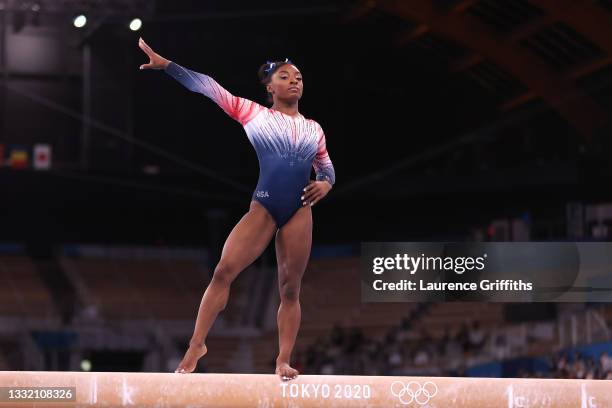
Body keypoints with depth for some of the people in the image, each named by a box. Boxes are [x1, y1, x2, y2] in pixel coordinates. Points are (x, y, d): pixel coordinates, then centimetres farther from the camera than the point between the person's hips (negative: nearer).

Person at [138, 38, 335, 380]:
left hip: (299, 212, 2)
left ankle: (283, 361, 4)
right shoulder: (253, 113, 6)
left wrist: (325, 185, 0)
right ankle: (197, 344, -7)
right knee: (224, 270, -14)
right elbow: (207, 86, 2)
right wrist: (166, 64, -4)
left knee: (291, 288, 1)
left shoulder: (313, 129, 15)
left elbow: (327, 169, 24)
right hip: (262, 207, -2)